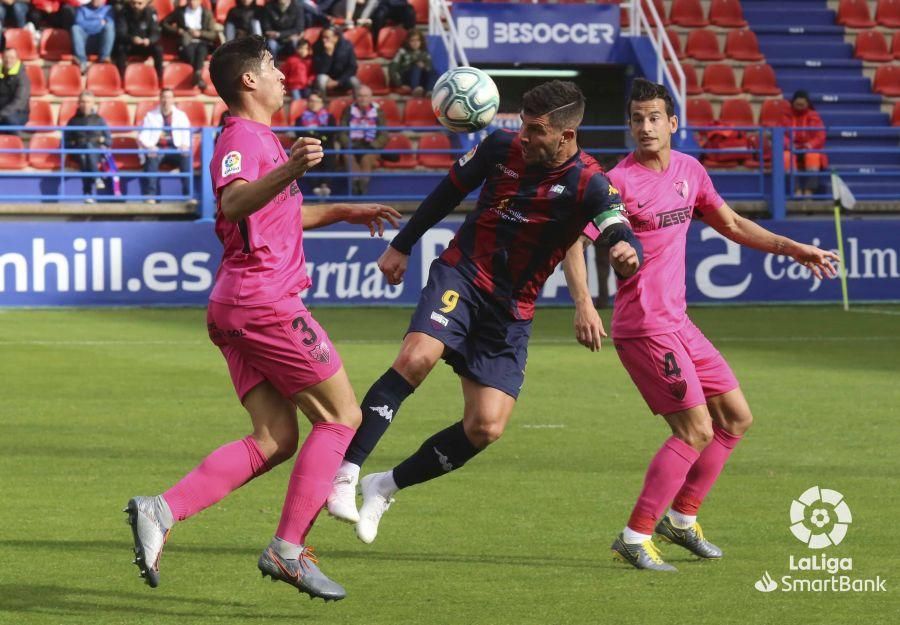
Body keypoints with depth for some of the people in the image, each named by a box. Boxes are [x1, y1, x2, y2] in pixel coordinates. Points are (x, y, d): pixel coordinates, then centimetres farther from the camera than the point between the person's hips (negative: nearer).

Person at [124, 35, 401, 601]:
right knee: (341, 416, -4)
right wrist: (289, 171, -48)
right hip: (266, 302, -10)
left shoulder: (262, 139, 23)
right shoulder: (243, 138, -10)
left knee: (274, 438, 4)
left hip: (238, 308, 10)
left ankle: (161, 511, -8)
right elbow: (234, 203, -31)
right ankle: (289, 549, -8)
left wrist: (345, 212, 43)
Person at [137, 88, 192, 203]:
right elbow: (142, 137, 4)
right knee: (151, 158, -37)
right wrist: (148, 146, -18)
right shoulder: (151, 115, 10)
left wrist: (185, 145, -16)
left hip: (175, 150, 1)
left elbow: (187, 135, 7)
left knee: (187, 157, -33)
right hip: (156, 149, -1)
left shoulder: (181, 115, 14)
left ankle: (188, 195, -33)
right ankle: (150, 196, -40)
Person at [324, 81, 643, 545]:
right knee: (417, 356, -29)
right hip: (461, 275, 0)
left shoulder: (588, 184, -13)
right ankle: (345, 474, -29)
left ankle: (385, 487, 12)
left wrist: (627, 253, -52)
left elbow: (620, 234, -27)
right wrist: (402, 245, 16)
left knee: (485, 429, -8)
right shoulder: (502, 147, -5)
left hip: (512, 310, 0)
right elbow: (450, 191, 11)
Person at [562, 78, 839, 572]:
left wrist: (793, 249, 20)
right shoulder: (620, 181, -13)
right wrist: (583, 304, -31)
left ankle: (681, 517, 23)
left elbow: (731, 225, 23)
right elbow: (573, 239, -18)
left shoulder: (689, 171, 9)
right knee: (696, 430, -13)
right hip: (644, 325, -8)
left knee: (736, 418, 13)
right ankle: (635, 537, -8)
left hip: (678, 322, 8)